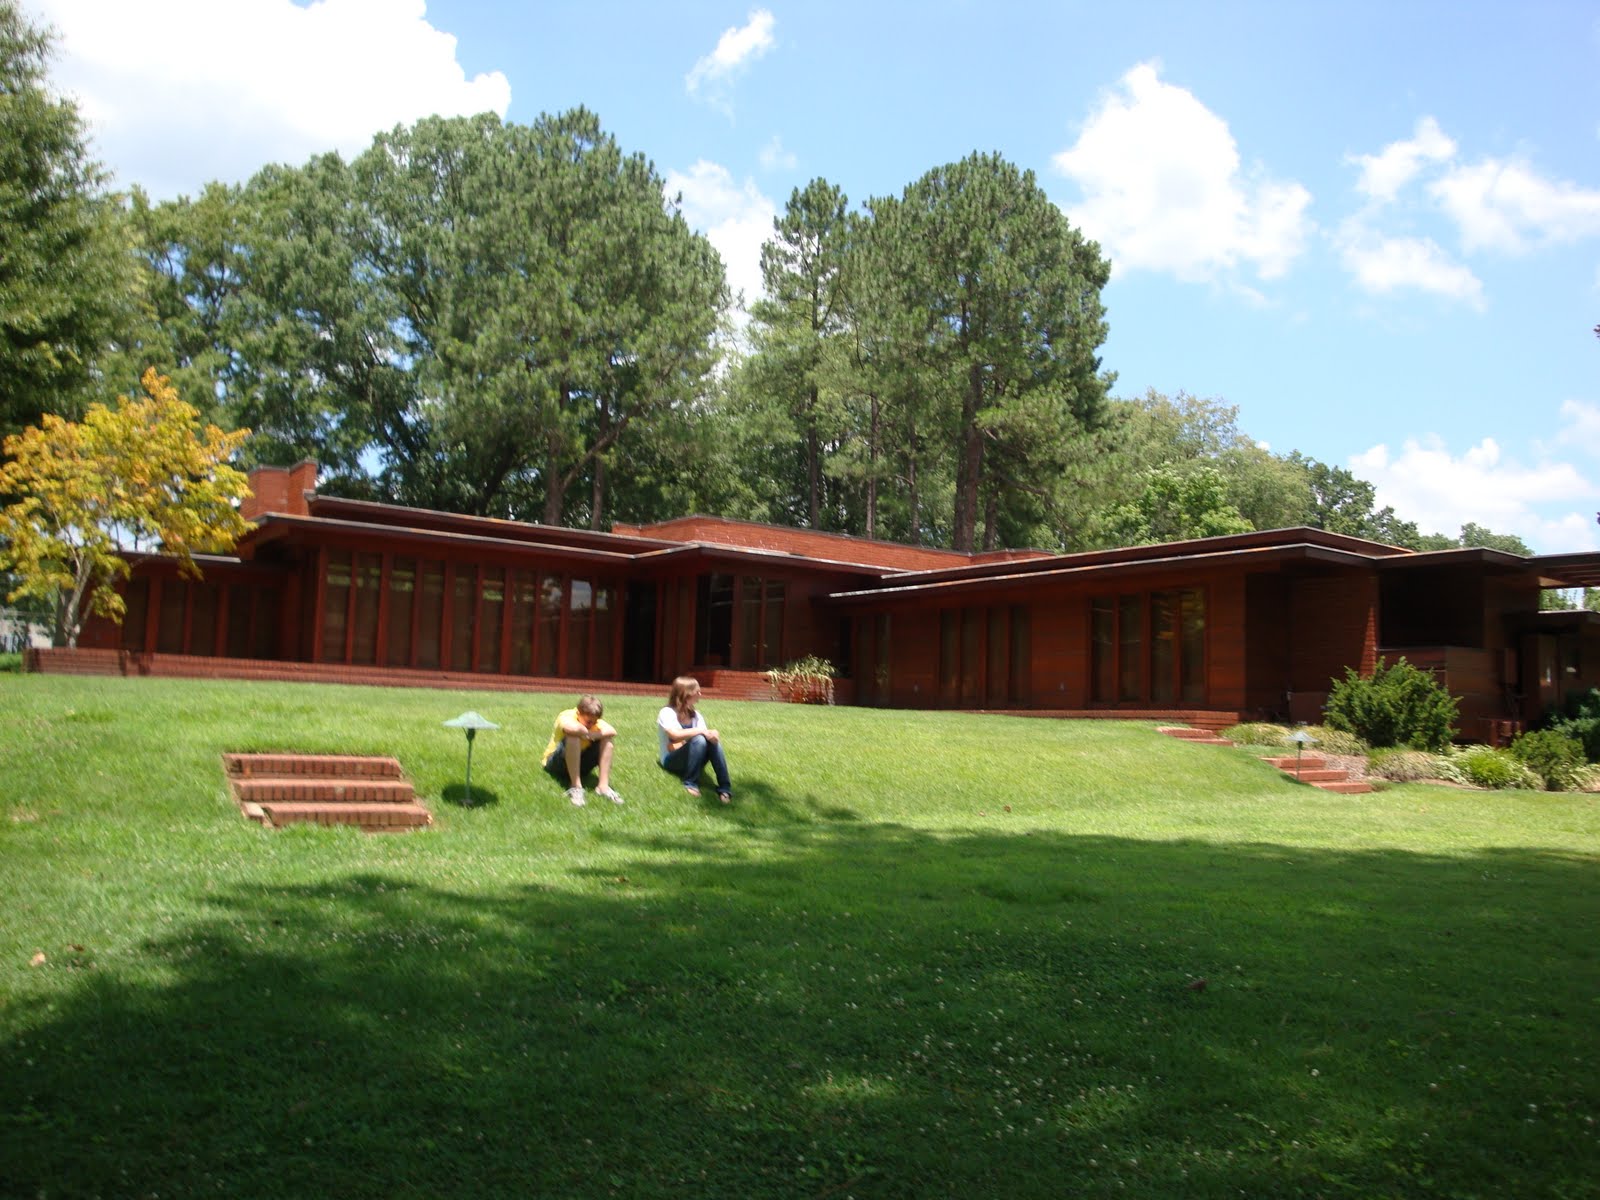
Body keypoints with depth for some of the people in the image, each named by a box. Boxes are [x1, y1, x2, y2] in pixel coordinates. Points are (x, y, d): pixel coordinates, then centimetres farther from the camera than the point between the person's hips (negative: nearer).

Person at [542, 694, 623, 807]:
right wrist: (586, 733, -29)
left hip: (580, 765, 5)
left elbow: (612, 732, -27)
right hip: (555, 764, -5)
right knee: (573, 736, -34)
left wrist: (588, 735, -36)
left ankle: (604, 786, -21)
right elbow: (573, 728, -50)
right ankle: (576, 787, -34)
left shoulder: (594, 720, -9)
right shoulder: (566, 717, -24)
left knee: (606, 738, -14)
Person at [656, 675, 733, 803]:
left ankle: (724, 788, -28)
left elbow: (707, 735, -4)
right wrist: (701, 731, -28)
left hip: (692, 760, 5)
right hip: (672, 761, -5)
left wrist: (711, 734, -27)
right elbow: (676, 735, -29)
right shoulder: (667, 713, -12)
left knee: (713, 741, -26)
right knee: (698, 740, -32)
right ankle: (691, 783, -23)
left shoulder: (696, 715, 8)